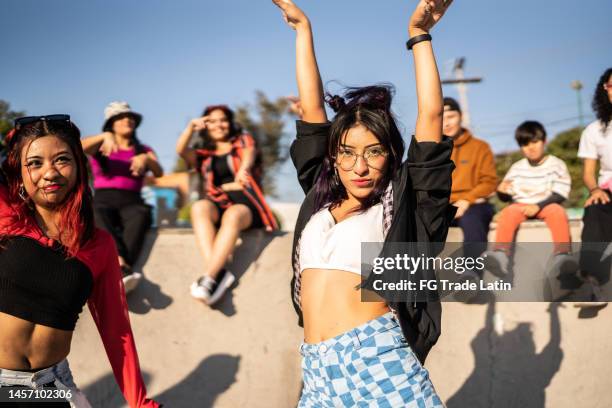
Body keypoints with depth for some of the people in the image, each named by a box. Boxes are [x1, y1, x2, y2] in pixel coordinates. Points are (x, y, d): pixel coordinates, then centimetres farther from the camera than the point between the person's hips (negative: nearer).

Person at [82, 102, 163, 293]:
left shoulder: (144, 150, 21)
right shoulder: (101, 147, 18)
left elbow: (159, 173, 1)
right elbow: (81, 146, -7)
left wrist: (146, 158, -22)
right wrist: (105, 136, -27)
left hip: (131, 203, 1)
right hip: (103, 201, 0)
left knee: (141, 215, -37)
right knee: (97, 215, -38)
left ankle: (117, 274, -54)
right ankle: (122, 266, -57)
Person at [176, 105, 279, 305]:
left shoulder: (243, 141, 20)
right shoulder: (203, 153, 27)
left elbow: (249, 156, -4)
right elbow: (181, 150, 8)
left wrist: (243, 169, -29)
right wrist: (191, 128, -10)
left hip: (245, 202, -2)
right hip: (217, 204, 2)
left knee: (232, 215, -38)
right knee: (199, 207, -33)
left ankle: (209, 277, -49)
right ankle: (219, 272, -46)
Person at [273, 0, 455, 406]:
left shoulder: (401, 204, 4)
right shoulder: (321, 196, 15)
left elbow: (431, 115, -1)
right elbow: (312, 109, 17)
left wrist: (419, 35, 2)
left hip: (378, 359, -4)